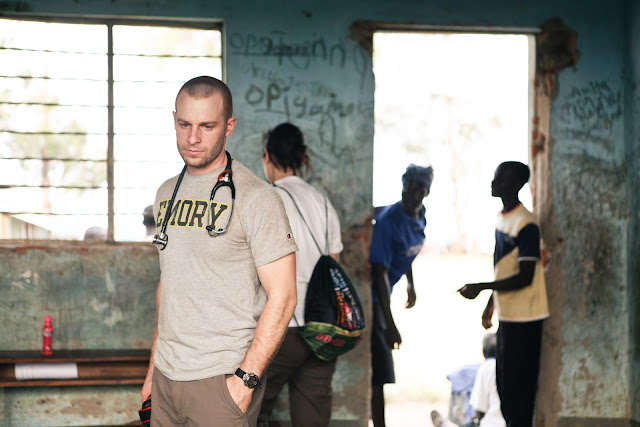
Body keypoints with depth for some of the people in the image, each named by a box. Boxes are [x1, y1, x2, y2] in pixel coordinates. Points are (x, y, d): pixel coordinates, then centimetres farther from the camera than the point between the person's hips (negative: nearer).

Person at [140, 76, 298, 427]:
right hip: (167, 376, 6)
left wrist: (245, 379, -18)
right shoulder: (167, 194, 11)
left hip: (221, 381, -6)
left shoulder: (256, 198, -10)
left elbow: (282, 298, -13)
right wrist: (154, 365, 16)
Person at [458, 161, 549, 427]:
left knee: (518, 384, -5)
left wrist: (482, 287, -24)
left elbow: (525, 277, -22)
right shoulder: (502, 219, 11)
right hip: (507, 315, 9)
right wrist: (491, 305, 21)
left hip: (524, 317, -9)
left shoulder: (525, 225, -18)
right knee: (504, 383, 15)